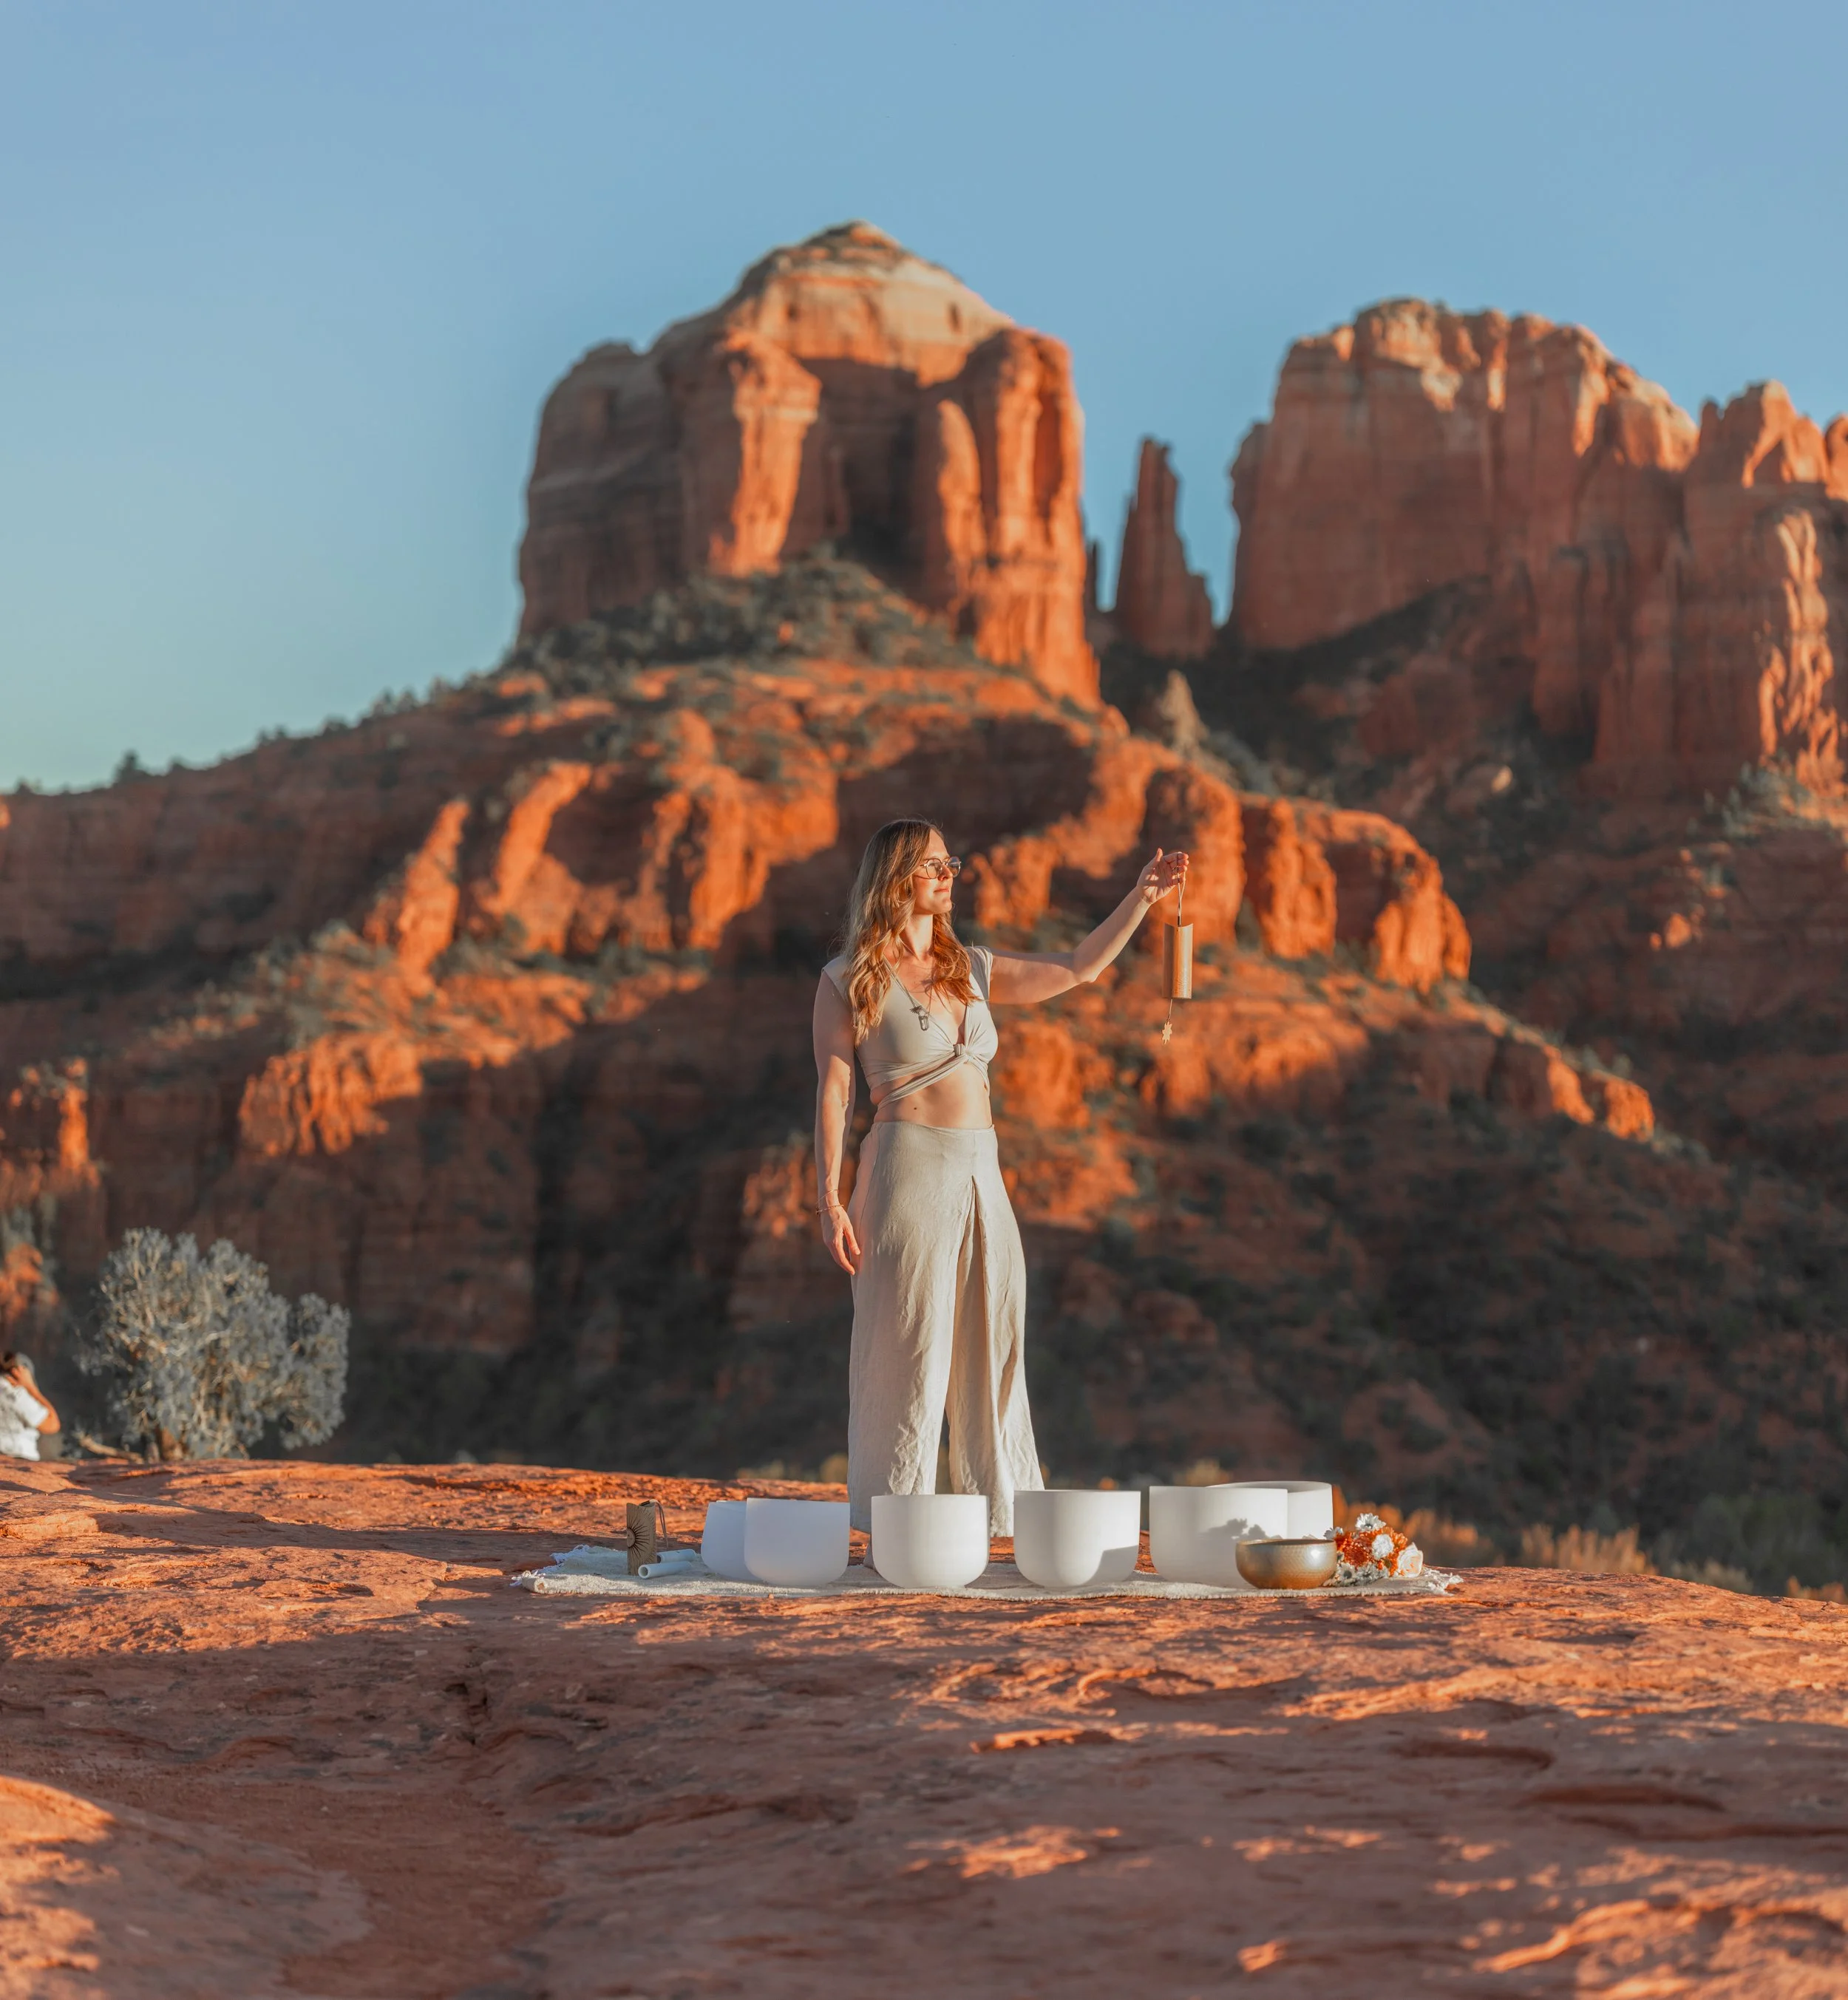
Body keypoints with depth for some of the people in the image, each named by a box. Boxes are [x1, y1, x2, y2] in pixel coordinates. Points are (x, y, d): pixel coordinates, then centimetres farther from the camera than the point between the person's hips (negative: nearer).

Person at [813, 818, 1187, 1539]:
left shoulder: (973, 970, 16)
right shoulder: (848, 980, 0)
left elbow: (1077, 969, 14)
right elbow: (833, 1090, -3)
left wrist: (1142, 897, 4)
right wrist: (828, 1200, -10)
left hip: (981, 1175, 6)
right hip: (908, 1167, -6)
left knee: (991, 1344, 6)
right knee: (908, 1349, -5)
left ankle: (999, 1509, 12)